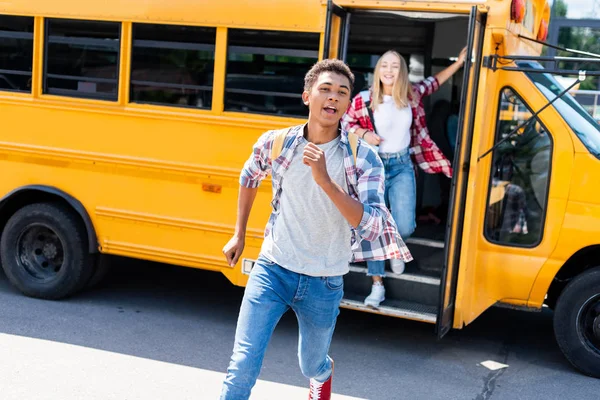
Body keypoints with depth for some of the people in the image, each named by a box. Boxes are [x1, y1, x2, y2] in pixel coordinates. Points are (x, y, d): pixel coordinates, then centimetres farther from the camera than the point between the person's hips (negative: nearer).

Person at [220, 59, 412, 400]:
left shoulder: (364, 158, -13)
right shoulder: (275, 143, -6)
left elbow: (371, 225, -23)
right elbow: (249, 179, 16)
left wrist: (326, 181, -33)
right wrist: (239, 235, 17)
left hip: (324, 283, 0)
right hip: (272, 270, 0)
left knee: (312, 365, 22)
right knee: (243, 367, -7)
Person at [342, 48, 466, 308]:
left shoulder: (411, 95, 1)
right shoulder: (364, 100, -9)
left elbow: (433, 82, 19)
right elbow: (346, 122, 5)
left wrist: (459, 62, 16)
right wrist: (364, 134, -13)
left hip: (402, 166, 2)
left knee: (404, 226, -12)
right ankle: (377, 286, 10)